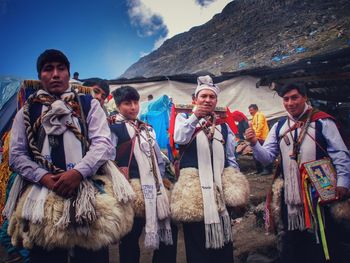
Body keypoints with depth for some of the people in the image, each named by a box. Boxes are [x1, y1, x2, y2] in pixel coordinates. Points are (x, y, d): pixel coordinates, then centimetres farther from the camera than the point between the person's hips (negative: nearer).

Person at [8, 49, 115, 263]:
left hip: (87, 189, -1)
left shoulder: (89, 104, 9)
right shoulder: (27, 112, 13)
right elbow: (17, 155, 7)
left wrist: (78, 173, -19)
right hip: (43, 193, 1)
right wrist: (44, 177, -11)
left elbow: (103, 143, -3)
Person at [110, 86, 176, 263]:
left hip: (154, 189, 6)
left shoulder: (147, 129, 17)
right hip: (133, 190, -6)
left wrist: (158, 181, 9)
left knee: (168, 231, 9)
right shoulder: (114, 129, -3)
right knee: (130, 239, 4)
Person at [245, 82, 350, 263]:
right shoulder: (279, 127, 9)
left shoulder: (322, 121, -3)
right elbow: (267, 157, 4)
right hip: (291, 192, 4)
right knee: (292, 240, 14)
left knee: (326, 238, 7)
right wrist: (255, 144, -14)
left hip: (320, 191, -4)